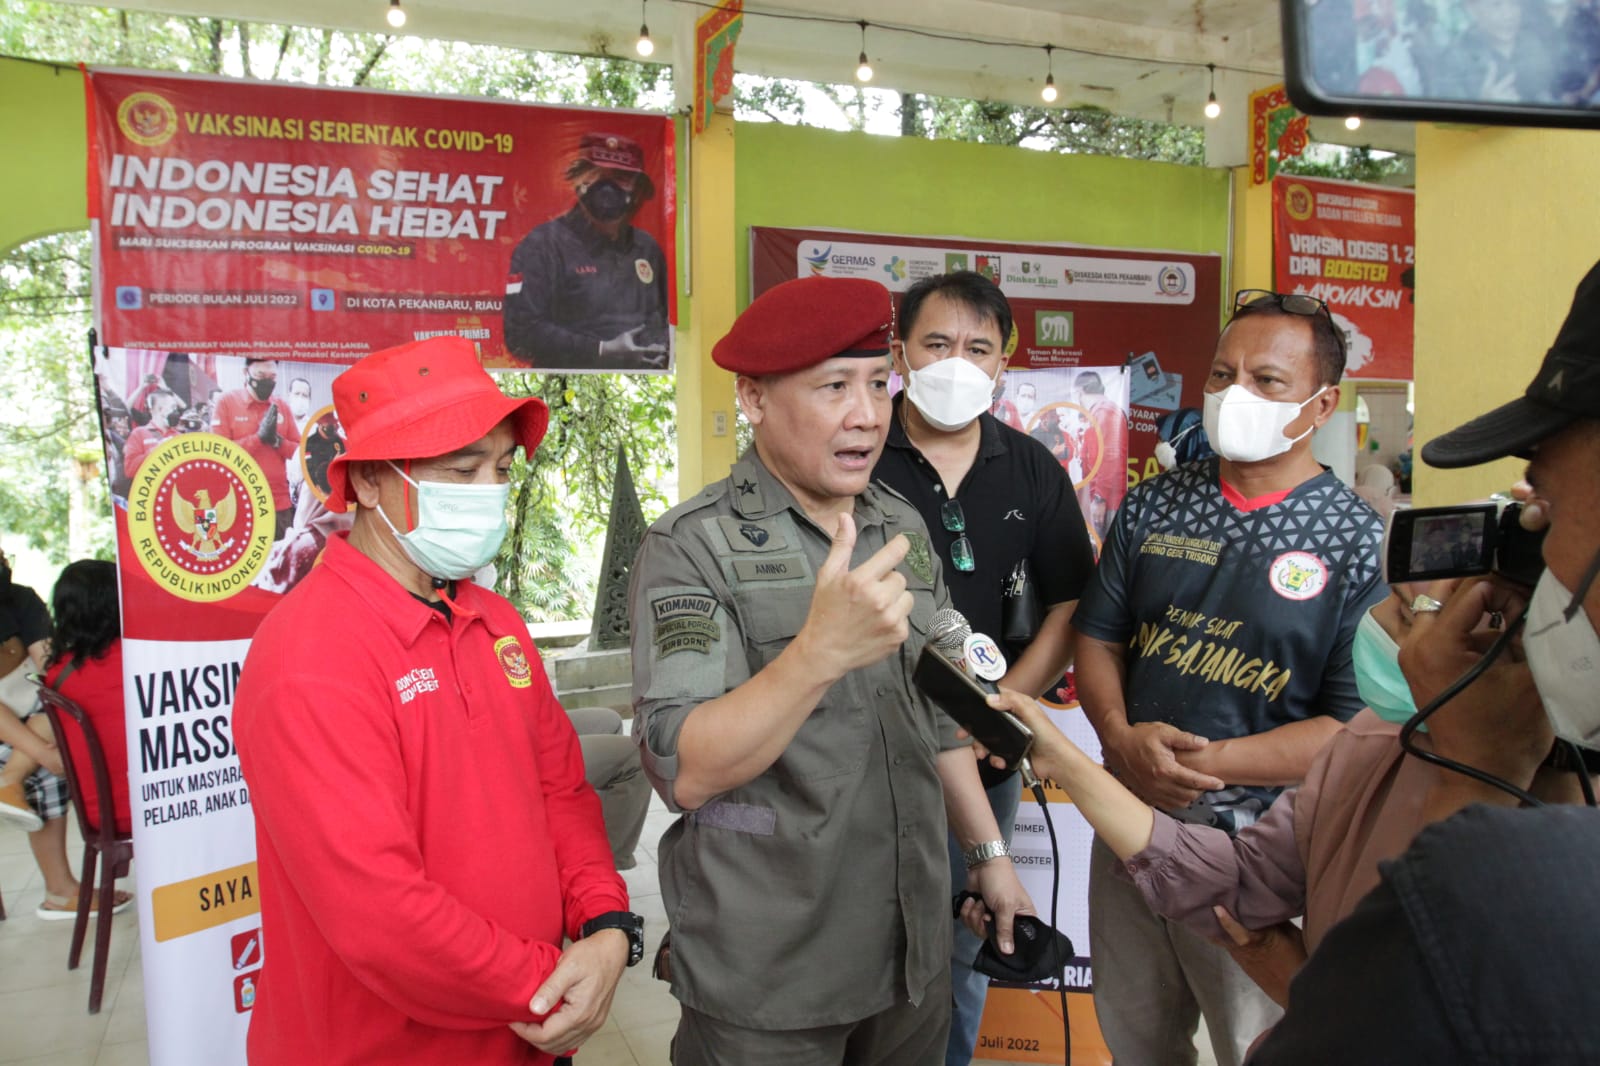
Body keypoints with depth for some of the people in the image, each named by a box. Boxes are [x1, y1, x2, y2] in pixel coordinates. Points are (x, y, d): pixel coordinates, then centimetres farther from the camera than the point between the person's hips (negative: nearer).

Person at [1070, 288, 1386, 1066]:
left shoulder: (1360, 543, -11)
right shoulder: (1153, 506, 3)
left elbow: (1356, 725, -14)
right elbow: (1098, 636, 6)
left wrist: (1208, 764, -20)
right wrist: (1123, 740, -12)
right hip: (1129, 818, 4)